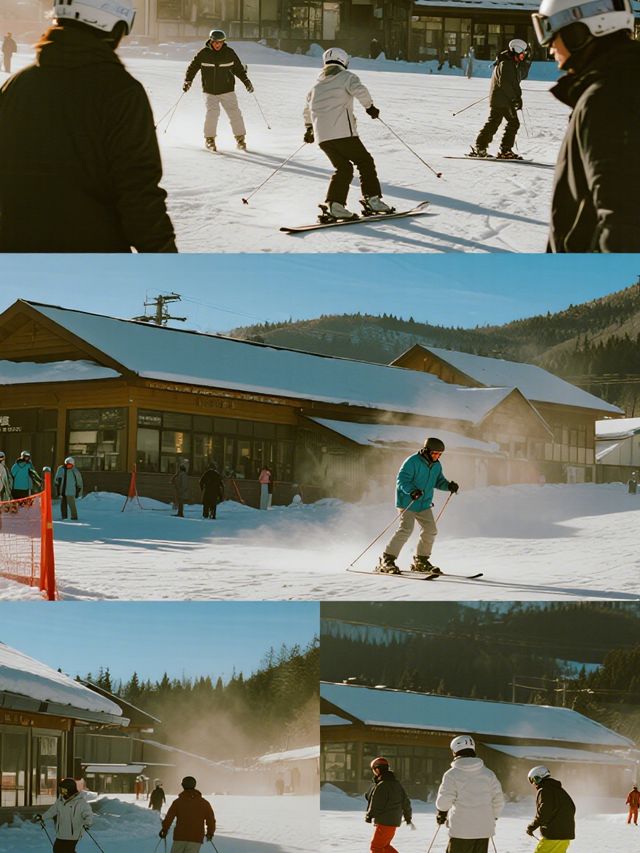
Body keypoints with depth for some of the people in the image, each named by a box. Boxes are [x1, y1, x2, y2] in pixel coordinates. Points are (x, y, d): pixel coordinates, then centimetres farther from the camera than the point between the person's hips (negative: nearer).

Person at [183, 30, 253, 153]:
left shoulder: (229, 53, 1)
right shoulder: (203, 54, -4)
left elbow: (238, 68, 13)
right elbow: (193, 67, 4)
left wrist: (246, 81, 8)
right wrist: (188, 81, -7)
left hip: (227, 90, 1)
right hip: (210, 91, -1)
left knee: (234, 113, -4)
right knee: (212, 113, -15)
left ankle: (240, 138, 7)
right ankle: (209, 139, 0)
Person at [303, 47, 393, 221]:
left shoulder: (318, 83, 23)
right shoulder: (346, 76, 4)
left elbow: (307, 109, 31)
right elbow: (359, 90, -17)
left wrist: (309, 128, 44)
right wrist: (369, 106, -4)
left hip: (322, 136, 6)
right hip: (342, 132, -6)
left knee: (343, 168, 14)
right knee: (365, 161, 7)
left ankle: (334, 204, -2)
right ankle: (372, 199, -1)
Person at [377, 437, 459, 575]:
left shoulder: (436, 465, 7)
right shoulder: (412, 462, -16)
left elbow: (439, 481, 18)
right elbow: (402, 480, -19)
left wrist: (449, 486, -2)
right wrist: (411, 491, -36)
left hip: (424, 504, 7)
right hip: (407, 502, -7)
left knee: (430, 531, 2)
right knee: (406, 529, -19)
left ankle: (421, 561, 19)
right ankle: (386, 560, -14)